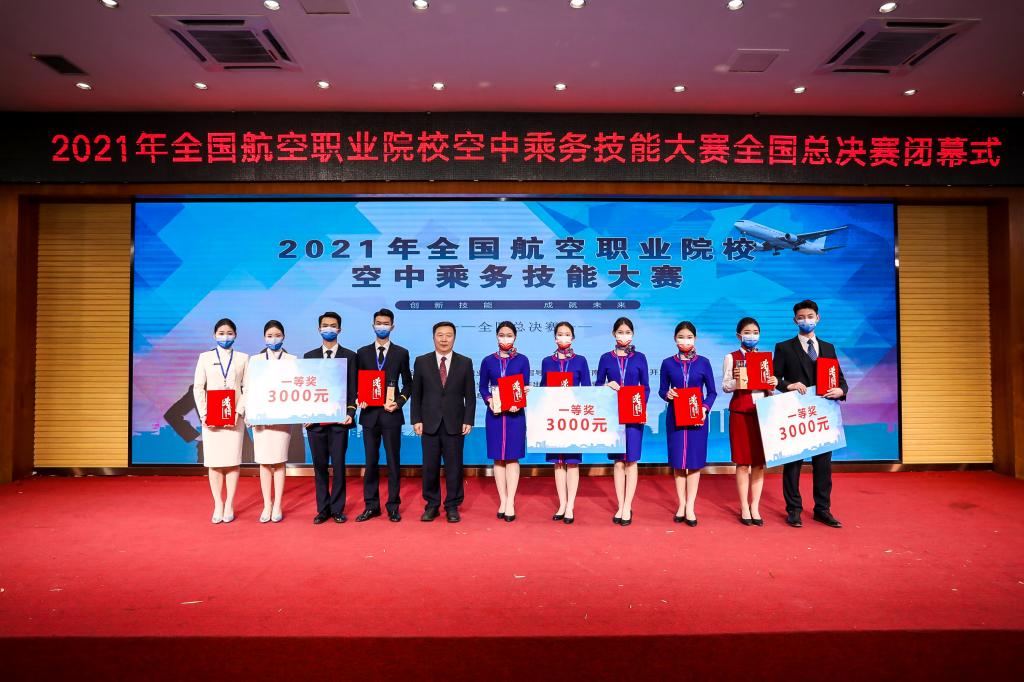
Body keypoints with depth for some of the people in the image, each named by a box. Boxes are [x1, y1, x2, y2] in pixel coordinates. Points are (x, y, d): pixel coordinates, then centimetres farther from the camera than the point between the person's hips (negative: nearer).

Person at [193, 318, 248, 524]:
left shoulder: (243, 358, 7)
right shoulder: (205, 357, 8)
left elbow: (247, 389, 2)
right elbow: (198, 388, 4)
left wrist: (238, 412, -11)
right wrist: (203, 414, -7)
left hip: (235, 417, 0)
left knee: (232, 461, 1)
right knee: (214, 462, 3)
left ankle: (229, 506, 8)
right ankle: (218, 505, 11)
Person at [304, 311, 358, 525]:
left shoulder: (349, 356, 4)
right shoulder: (309, 356, 11)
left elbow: (352, 388, 1)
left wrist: (350, 413, -11)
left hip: (339, 420, -2)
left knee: (338, 466, 1)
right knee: (320, 466, 8)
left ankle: (337, 509, 12)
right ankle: (323, 509, 17)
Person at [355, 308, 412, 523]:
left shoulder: (401, 353, 3)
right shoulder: (363, 352, 7)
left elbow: (408, 384, 6)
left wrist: (399, 402, -9)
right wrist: (359, 400, -8)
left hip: (391, 413, -2)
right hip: (369, 413, 2)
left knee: (393, 461, 4)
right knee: (371, 461, 8)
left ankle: (393, 506, 14)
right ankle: (371, 506, 17)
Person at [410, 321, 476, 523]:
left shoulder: (465, 363, 4)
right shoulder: (421, 362, 4)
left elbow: (470, 395, 3)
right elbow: (416, 394, 5)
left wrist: (468, 421, -4)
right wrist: (416, 420, -1)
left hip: (455, 424, 0)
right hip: (430, 423, 1)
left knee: (454, 467, 4)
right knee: (430, 467, 5)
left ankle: (452, 506, 17)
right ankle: (432, 505, 20)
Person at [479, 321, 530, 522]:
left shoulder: (522, 360, 2)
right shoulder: (488, 361, 5)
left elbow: (525, 387, 2)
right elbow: (483, 387, 7)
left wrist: (518, 403, -16)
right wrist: (489, 400, -12)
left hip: (515, 414, -1)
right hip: (494, 413, 2)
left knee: (512, 457, 0)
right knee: (498, 458, 5)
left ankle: (510, 502, 4)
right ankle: (502, 501, 13)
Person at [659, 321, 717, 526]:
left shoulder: (703, 362, 1)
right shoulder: (668, 363, 3)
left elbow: (712, 392, 3)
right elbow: (662, 390, 7)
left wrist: (705, 408, -13)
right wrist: (667, 394, -15)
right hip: (675, 417, 1)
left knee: (694, 461, 3)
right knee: (678, 462, 5)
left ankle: (690, 507, 10)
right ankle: (681, 505, 17)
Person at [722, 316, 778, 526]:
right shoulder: (732, 357, 1)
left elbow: (770, 388, 12)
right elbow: (725, 386, -3)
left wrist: (774, 383, -10)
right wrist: (736, 381, -23)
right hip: (741, 413, -3)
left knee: (759, 462, 5)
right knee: (743, 462, 2)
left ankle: (755, 507, 15)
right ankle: (744, 508, 12)